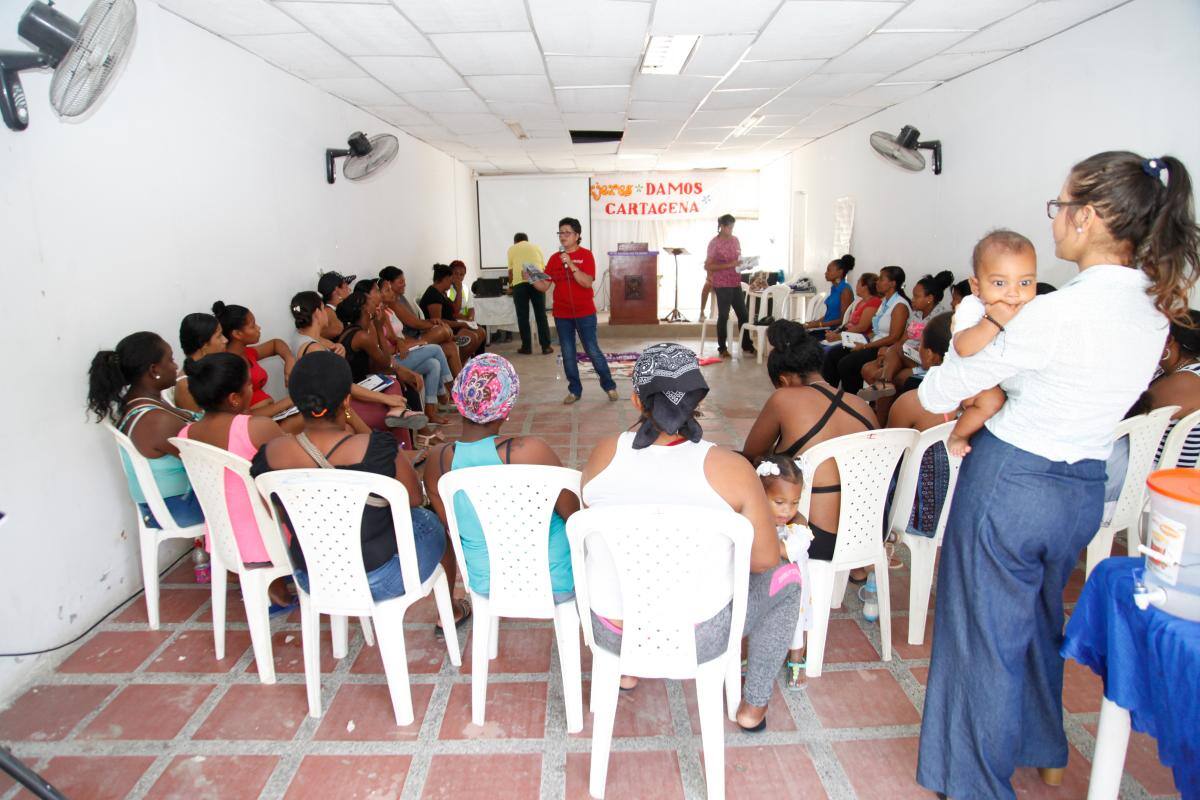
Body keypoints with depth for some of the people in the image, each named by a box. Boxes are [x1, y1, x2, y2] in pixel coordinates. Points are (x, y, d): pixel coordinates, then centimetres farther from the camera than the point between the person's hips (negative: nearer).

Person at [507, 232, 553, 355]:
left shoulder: (512, 249, 17)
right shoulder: (536, 247, 22)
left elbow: (511, 271, 15)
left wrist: (510, 284, 31)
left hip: (519, 283, -1)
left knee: (523, 317, 5)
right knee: (541, 315, 5)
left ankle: (526, 347, 8)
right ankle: (546, 346, 6)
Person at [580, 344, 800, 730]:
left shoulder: (604, 452, -11)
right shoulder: (731, 469, -20)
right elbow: (765, 560, -9)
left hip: (611, 632, 3)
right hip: (698, 640, -3)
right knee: (786, 578, 22)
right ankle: (753, 705, 33)